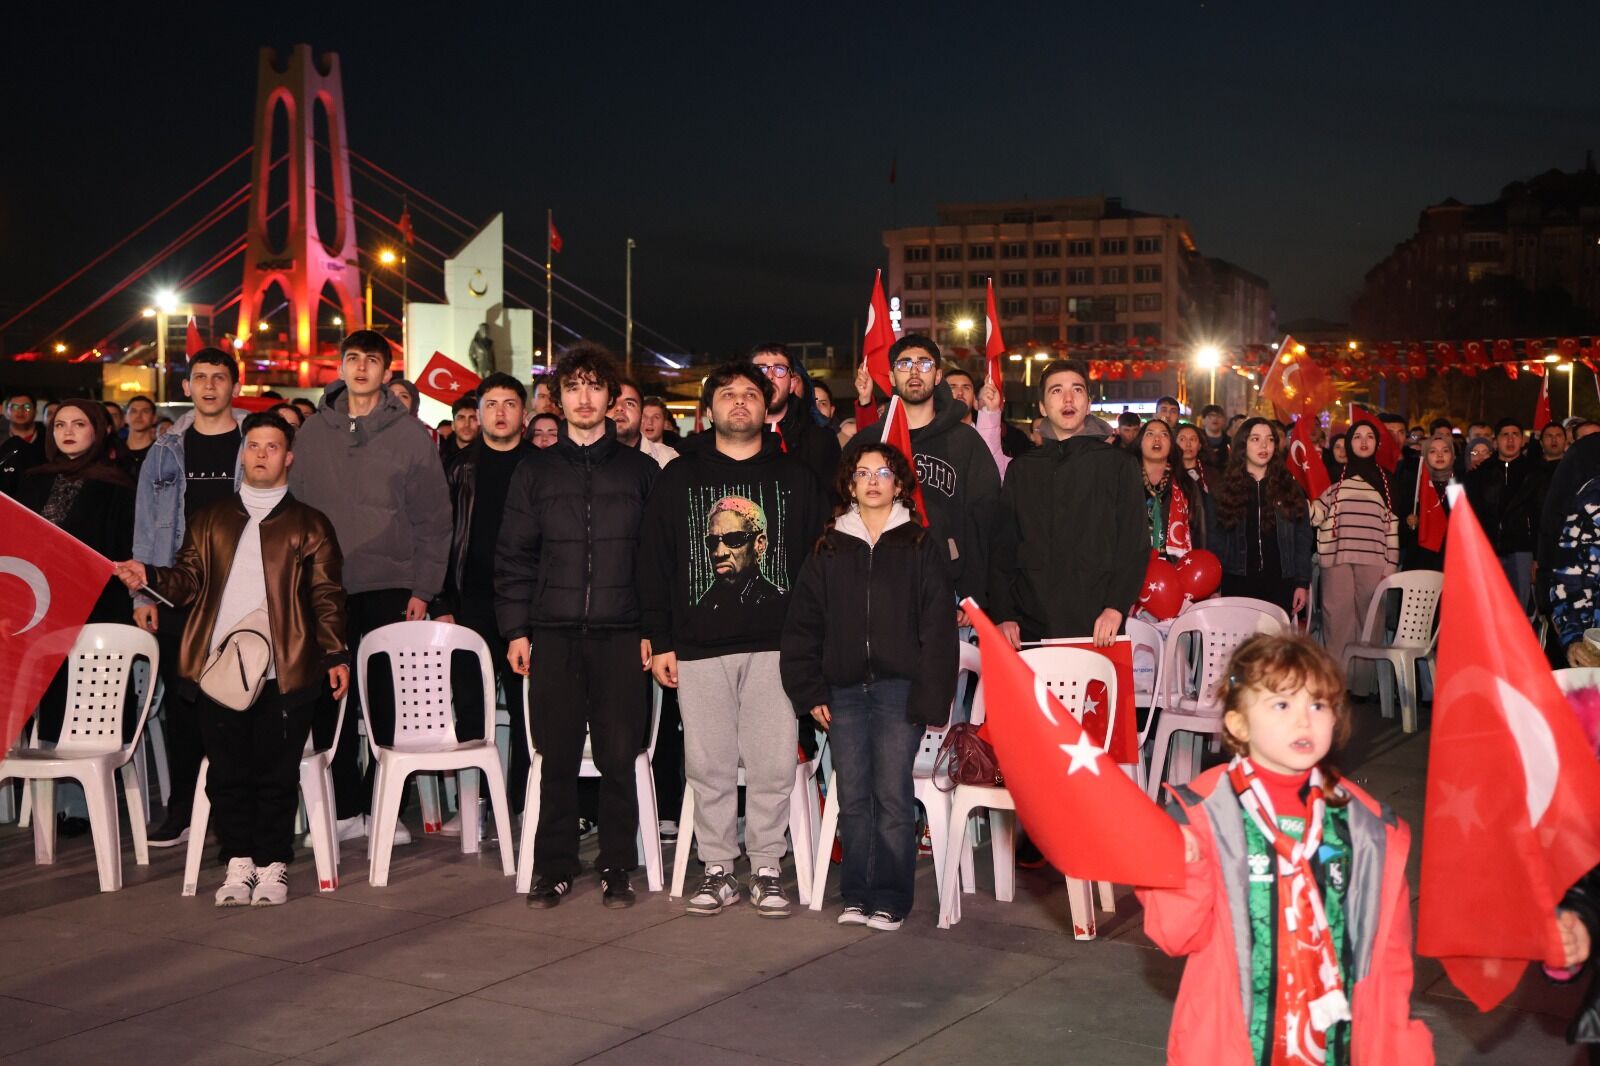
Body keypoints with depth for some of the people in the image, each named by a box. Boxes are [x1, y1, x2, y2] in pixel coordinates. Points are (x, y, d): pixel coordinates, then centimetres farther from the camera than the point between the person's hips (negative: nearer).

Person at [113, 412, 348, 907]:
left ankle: (272, 865, 12)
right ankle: (239, 863, 16)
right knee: (227, 771, 5)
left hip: (285, 670, -3)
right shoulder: (210, 519, 17)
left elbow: (327, 597, 4)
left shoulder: (309, 524, 7)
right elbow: (190, 581, 12)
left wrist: (336, 654, -2)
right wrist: (149, 577, -7)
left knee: (276, 771, 1)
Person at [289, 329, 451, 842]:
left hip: (391, 587, -2)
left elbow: (434, 518, 0)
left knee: (390, 701, 1)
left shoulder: (411, 433, 1)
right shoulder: (314, 432, 9)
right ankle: (347, 807, 13)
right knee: (335, 702, 4)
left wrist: (423, 588, -5)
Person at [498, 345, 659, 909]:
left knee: (618, 757, 0)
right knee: (558, 757, 4)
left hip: (621, 635, -1)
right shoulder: (536, 470, 10)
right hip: (553, 634, 1)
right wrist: (516, 629, 1)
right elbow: (513, 555, 8)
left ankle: (617, 868, 12)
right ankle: (555, 867, 14)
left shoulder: (640, 469, 8)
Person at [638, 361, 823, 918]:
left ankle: (767, 868, 13)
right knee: (708, 763, 3)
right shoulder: (679, 476, 10)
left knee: (773, 762, 0)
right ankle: (718, 869, 14)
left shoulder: (796, 477, 9)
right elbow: (653, 563, 7)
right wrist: (660, 641, 1)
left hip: (775, 646, 0)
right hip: (700, 647, 1)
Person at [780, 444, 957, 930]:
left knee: (893, 795, -2)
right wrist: (810, 690, 2)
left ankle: (890, 898, 8)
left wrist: (929, 695, -9)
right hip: (844, 690, 3)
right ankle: (857, 895, 15)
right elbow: (802, 625, 10)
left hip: (898, 689, -3)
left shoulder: (920, 547, 3)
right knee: (852, 797, 6)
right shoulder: (828, 549, 11)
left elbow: (938, 627, -1)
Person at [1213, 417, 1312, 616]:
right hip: (1237, 582, -1)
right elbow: (1216, 539, 3)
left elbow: (1302, 538, 7)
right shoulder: (1226, 487, 5)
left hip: (1280, 583, 1)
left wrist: (1302, 583, -1)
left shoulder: (1289, 487, 8)